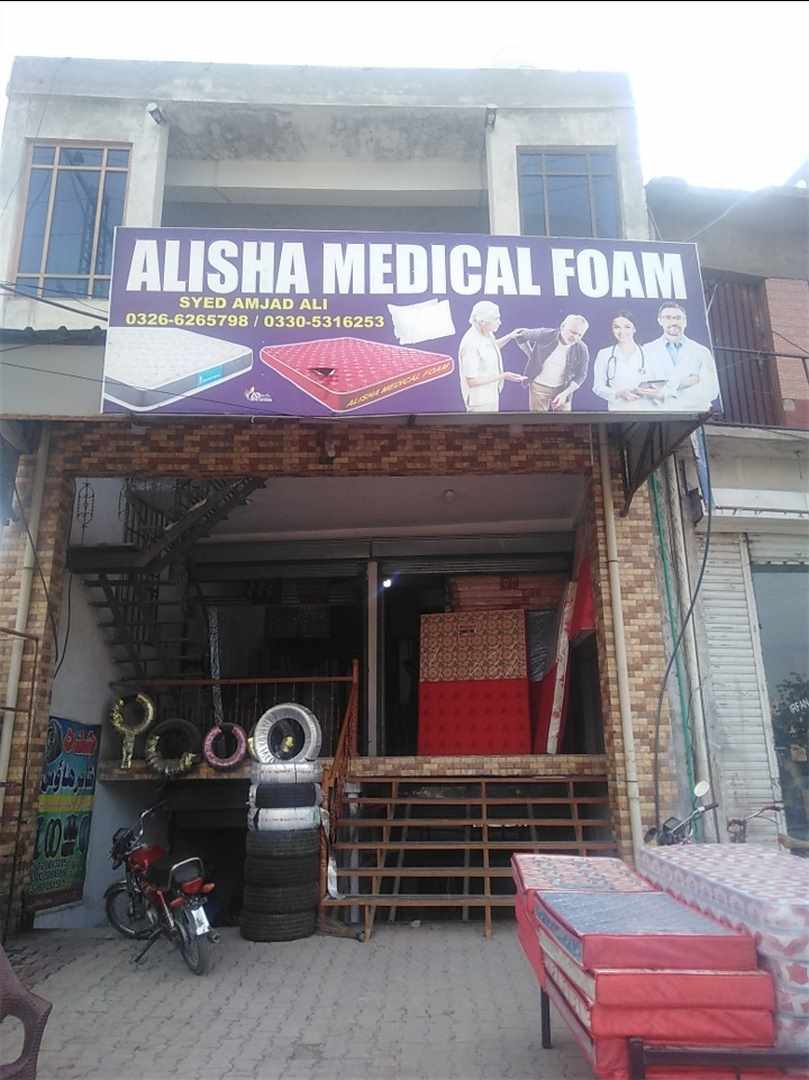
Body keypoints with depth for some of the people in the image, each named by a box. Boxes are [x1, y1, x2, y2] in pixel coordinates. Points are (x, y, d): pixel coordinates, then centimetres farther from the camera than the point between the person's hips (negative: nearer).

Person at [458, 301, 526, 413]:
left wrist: (509, 337, 6)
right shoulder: (471, 344, -31)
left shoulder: (486, 333, -4)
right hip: (480, 400, -9)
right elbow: (472, 381, -28)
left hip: (490, 395, 9)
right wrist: (502, 376, -27)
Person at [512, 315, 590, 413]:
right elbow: (521, 335, -2)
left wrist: (565, 393, -14)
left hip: (562, 389, 1)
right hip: (539, 386, -1)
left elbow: (581, 375, -4)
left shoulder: (581, 350, -13)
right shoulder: (545, 335, -17)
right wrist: (531, 356, 1)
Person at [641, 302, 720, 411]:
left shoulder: (701, 352, 11)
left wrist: (666, 393, -8)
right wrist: (682, 383, -7)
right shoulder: (647, 351, 9)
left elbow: (711, 391, 0)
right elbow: (644, 391, -3)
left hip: (695, 412, 1)